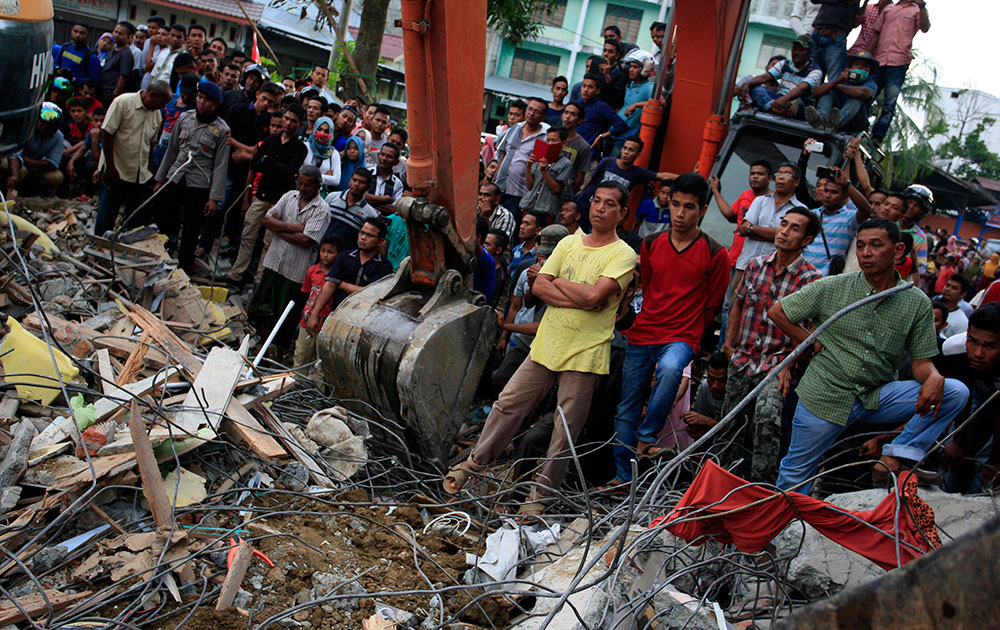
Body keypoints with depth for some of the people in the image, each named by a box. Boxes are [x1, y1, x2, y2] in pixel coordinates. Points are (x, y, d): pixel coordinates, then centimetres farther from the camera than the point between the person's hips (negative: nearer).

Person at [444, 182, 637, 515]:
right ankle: (475, 462, 24)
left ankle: (541, 494, 18)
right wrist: (579, 300, -13)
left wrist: (557, 281, -6)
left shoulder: (623, 255, -7)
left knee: (566, 430, 4)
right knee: (508, 404, 7)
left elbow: (594, 294, -22)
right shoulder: (568, 243, 9)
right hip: (546, 345, 4)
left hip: (585, 355, -4)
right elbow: (538, 287, 0)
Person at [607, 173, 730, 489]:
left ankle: (646, 437, -18)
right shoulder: (651, 244, 6)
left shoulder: (715, 254, -4)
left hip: (682, 337, -4)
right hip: (642, 335, 4)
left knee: (669, 369, -38)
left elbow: (712, 305, 5)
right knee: (626, 409, 5)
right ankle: (623, 478, 18)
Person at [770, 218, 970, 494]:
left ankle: (894, 459, -13)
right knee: (796, 475, 3)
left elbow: (921, 360, 3)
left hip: (877, 397, 2)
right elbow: (777, 312, 4)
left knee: (956, 392, -14)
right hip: (825, 395, -2)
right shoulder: (832, 287, -4)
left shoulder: (918, 303, 1)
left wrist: (934, 377, -21)